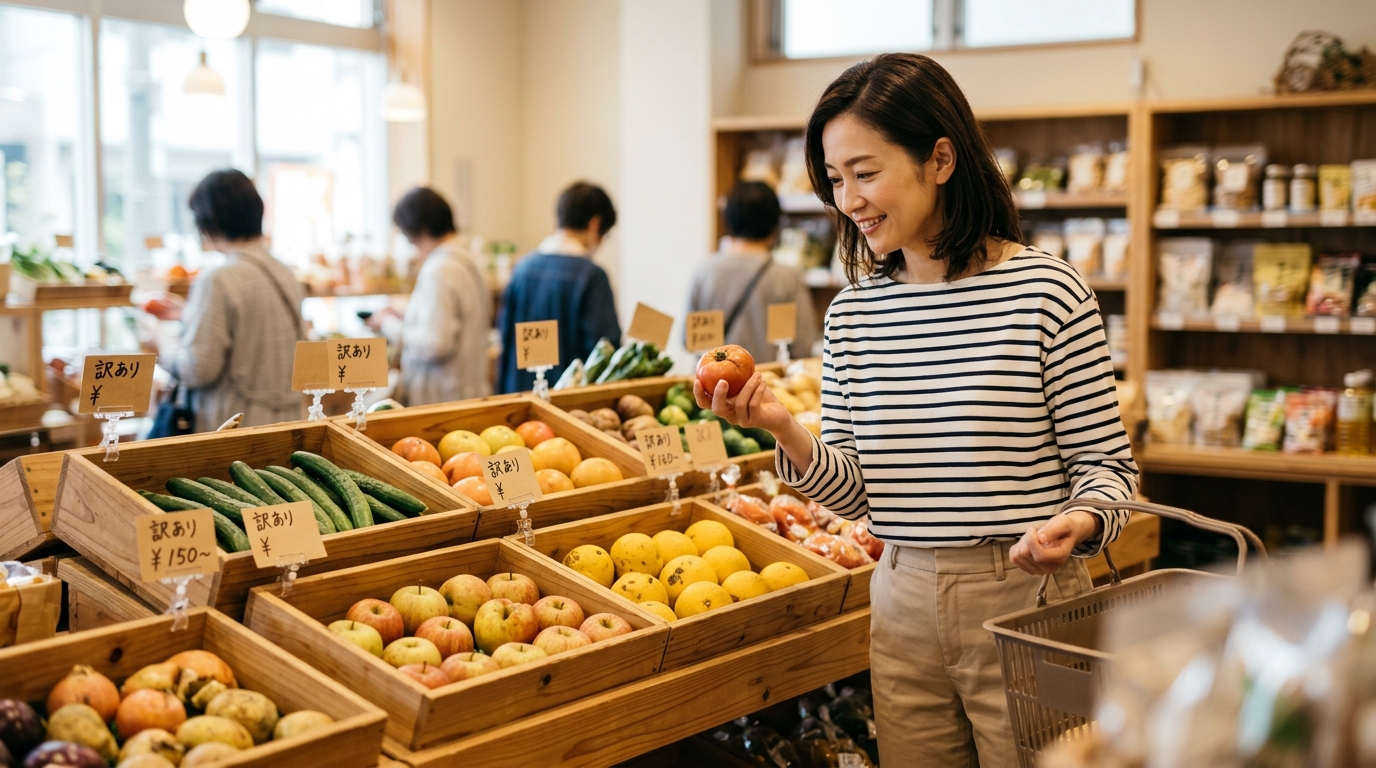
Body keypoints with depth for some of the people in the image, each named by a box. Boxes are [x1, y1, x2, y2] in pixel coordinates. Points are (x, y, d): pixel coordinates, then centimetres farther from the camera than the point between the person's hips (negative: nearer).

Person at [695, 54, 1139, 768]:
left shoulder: (1047, 292, -11)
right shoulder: (852, 313, 3)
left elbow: (1107, 463, -5)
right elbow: (853, 493, 5)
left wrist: (1078, 523, -26)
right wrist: (782, 427, -12)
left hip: (1026, 601, -4)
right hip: (903, 608, 4)